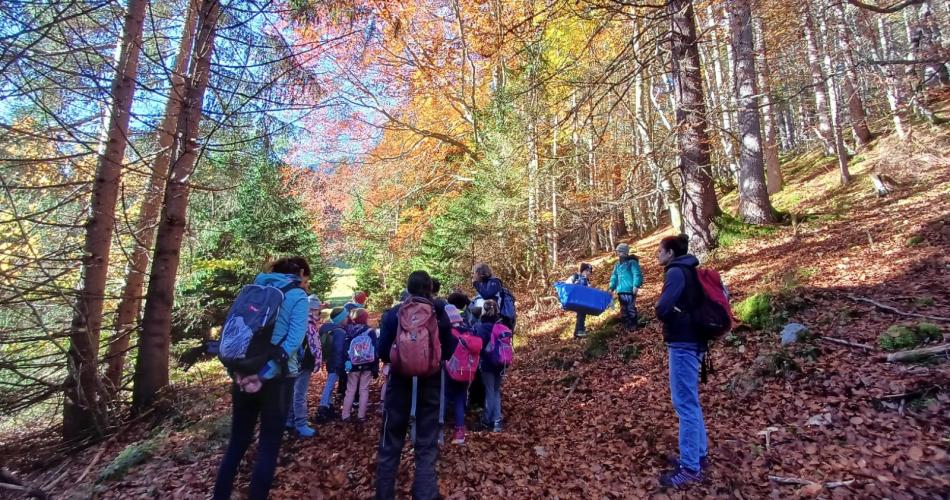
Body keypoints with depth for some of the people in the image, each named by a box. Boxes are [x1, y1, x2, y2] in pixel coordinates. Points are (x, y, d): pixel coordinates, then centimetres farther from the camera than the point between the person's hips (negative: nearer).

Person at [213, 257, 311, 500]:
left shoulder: (257, 288, 11)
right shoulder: (298, 297, -6)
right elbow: (293, 340, -18)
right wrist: (266, 370, -18)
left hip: (245, 374, 6)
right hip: (276, 377, -6)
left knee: (237, 440, 19)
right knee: (269, 445, 8)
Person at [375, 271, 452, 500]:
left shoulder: (393, 314, -5)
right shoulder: (440, 315, -4)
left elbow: (383, 353, -3)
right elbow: (448, 352, 2)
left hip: (400, 382, 0)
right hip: (430, 383, 0)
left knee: (390, 444, 16)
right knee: (427, 446, 10)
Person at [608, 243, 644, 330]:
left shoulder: (632, 262, -5)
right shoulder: (618, 265, 17)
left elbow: (637, 274, -13)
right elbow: (614, 276, 20)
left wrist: (636, 285, -21)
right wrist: (612, 287, 13)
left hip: (630, 290, -7)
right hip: (621, 290, 7)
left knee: (631, 308, -3)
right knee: (623, 309, 12)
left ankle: (633, 325, 8)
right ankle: (626, 325, 21)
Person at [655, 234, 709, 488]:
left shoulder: (676, 272, -14)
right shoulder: (689, 271, 14)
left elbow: (662, 309, -25)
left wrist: (671, 319, -2)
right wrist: (685, 318, 11)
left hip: (682, 343, -10)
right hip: (693, 340, 10)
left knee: (685, 403, -5)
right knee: (691, 401, 18)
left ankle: (690, 467, 3)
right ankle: (700, 455, 29)